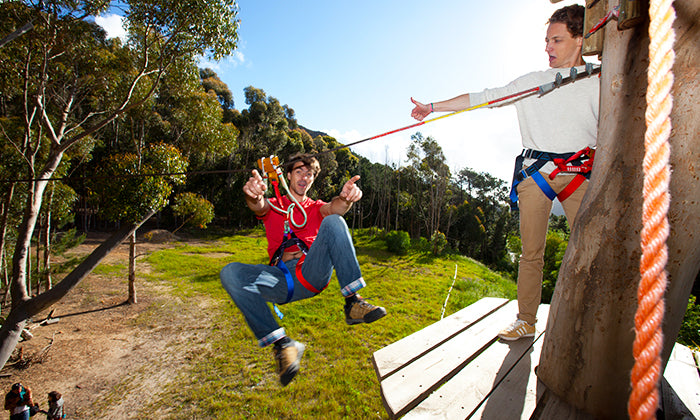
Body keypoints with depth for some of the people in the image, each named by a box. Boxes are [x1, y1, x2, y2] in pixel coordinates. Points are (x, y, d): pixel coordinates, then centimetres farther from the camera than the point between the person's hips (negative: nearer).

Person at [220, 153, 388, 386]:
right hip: (281, 278, 1)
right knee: (230, 273, -25)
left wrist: (345, 198, -30)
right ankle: (281, 344, -28)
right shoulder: (273, 206, 22)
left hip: (313, 273, 0)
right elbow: (258, 207, -5)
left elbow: (332, 208, -4)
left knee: (333, 221, -22)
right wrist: (253, 195, -32)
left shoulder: (315, 208, 23)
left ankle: (353, 303, -31)